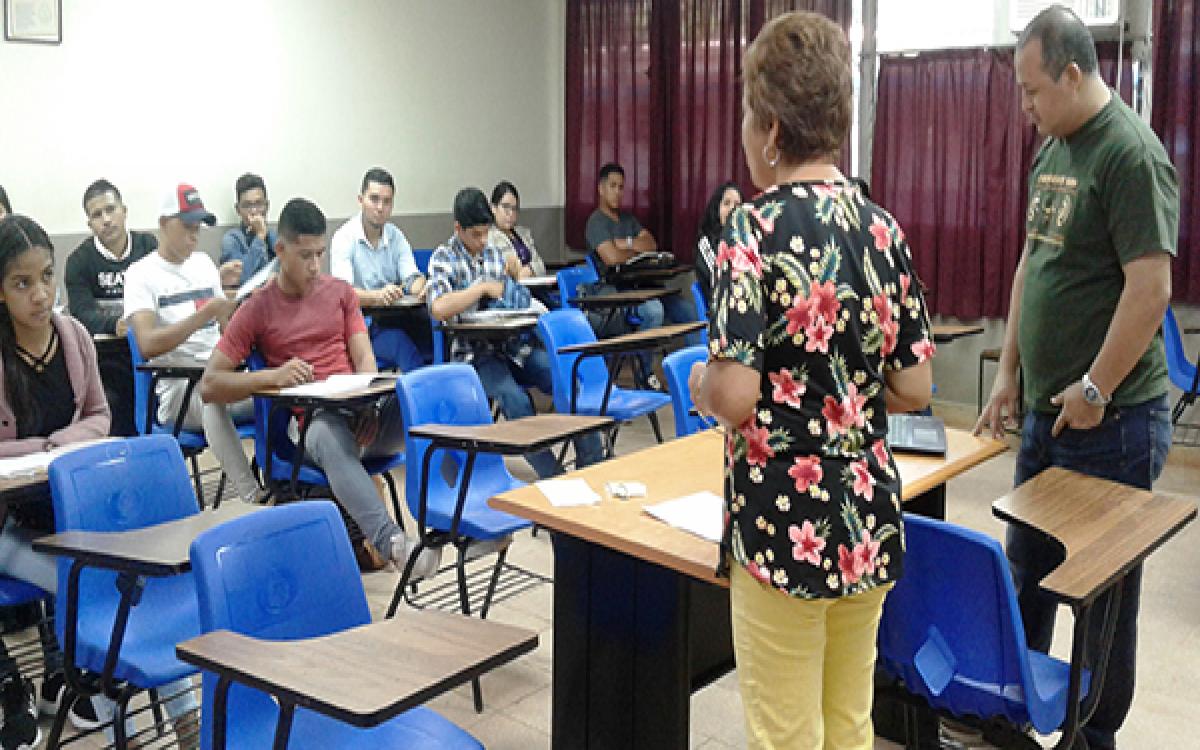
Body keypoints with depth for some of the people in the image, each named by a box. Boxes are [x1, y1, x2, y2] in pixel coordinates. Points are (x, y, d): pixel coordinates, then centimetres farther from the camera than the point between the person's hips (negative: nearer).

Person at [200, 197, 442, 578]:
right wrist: (272, 376, -15)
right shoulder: (257, 309, 6)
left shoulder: (341, 292, 16)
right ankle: (391, 542, -56)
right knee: (332, 433, -42)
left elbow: (364, 358, 9)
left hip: (360, 412, 4)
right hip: (307, 420, -3)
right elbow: (209, 385, 2)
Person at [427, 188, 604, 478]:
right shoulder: (444, 258, -2)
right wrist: (483, 287, -13)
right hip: (475, 353, -6)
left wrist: (513, 275, 3)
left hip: (512, 345, 6)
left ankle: (591, 466, -9)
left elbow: (519, 304, 25)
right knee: (515, 399, -32)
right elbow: (438, 308, -21)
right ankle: (553, 478, -25)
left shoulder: (493, 253, 16)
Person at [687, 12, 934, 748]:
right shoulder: (883, 228, 1)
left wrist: (700, 383, -1)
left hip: (785, 527, -6)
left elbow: (734, 395, -21)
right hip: (869, 521, 6)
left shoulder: (756, 230, -15)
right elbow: (914, 388, 3)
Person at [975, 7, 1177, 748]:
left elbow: (1151, 285, -21)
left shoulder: (1131, 154, -16)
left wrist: (1095, 389, -16)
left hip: (1109, 420, -8)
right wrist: (1010, 371, 15)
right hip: (1045, 410, 9)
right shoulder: (1052, 152, 11)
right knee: (1026, 574, 19)